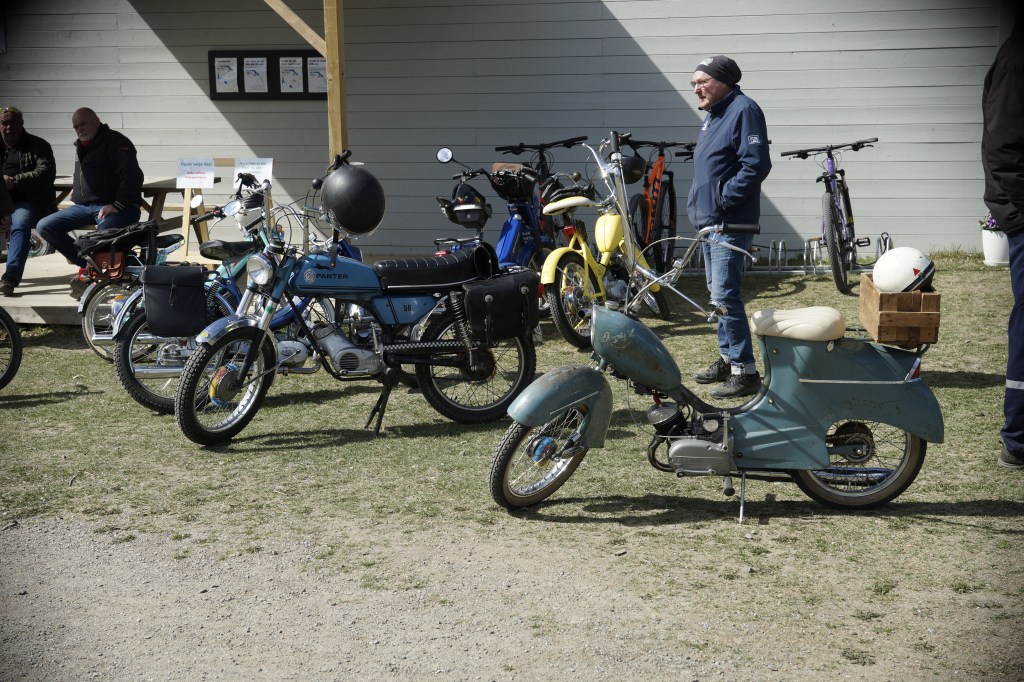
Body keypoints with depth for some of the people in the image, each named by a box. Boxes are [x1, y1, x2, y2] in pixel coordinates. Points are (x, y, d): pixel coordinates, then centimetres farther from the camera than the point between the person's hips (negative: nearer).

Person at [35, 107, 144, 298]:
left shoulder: (115, 142, -8)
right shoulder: (80, 146, 20)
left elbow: (133, 177, -19)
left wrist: (118, 205, -24)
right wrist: (76, 193, 18)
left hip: (114, 207, -8)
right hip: (83, 205, 9)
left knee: (103, 232, -39)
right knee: (45, 227, -5)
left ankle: (87, 276, -17)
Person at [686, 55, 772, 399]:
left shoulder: (743, 110, -13)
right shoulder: (713, 114, 18)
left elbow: (756, 165, -21)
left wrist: (723, 201, -19)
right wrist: (701, 204, 14)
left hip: (730, 223, -10)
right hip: (709, 221, 10)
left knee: (725, 296, -12)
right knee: (718, 294, 16)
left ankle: (744, 371, -6)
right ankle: (727, 358, 27)